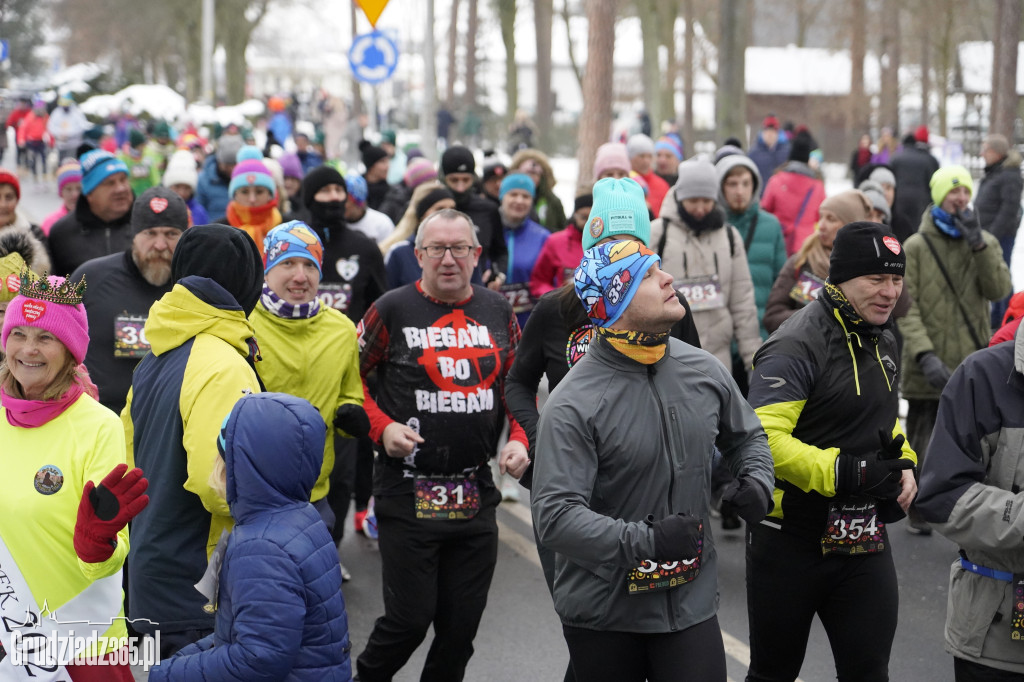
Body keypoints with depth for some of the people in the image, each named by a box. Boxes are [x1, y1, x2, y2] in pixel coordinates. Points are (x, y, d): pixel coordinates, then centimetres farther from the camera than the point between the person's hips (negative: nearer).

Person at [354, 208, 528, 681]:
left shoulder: (497, 311, 7)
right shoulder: (393, 310, -5)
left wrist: (518, 439, 0)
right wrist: (381, 427, -11)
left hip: (476, 492, 4)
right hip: (407, 493, -4)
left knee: (463, 623, 9)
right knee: (410, 618, -3)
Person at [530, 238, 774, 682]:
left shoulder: (704, 371, 2)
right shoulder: (572, 404, -17)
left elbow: (746, 436, 21)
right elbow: (554, 515, -23)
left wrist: (757, 480, 0)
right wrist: (645, 541, -30)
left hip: (691, 601, 4)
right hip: (602, 614, -3)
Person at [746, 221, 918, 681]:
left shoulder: (882, 341, 9)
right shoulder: (796, 347, -19)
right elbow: (763, 439, -30)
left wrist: (903, 465, 5)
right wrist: (844, 472, -34)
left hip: (864, 537, 6)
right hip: (790, 539, -6)